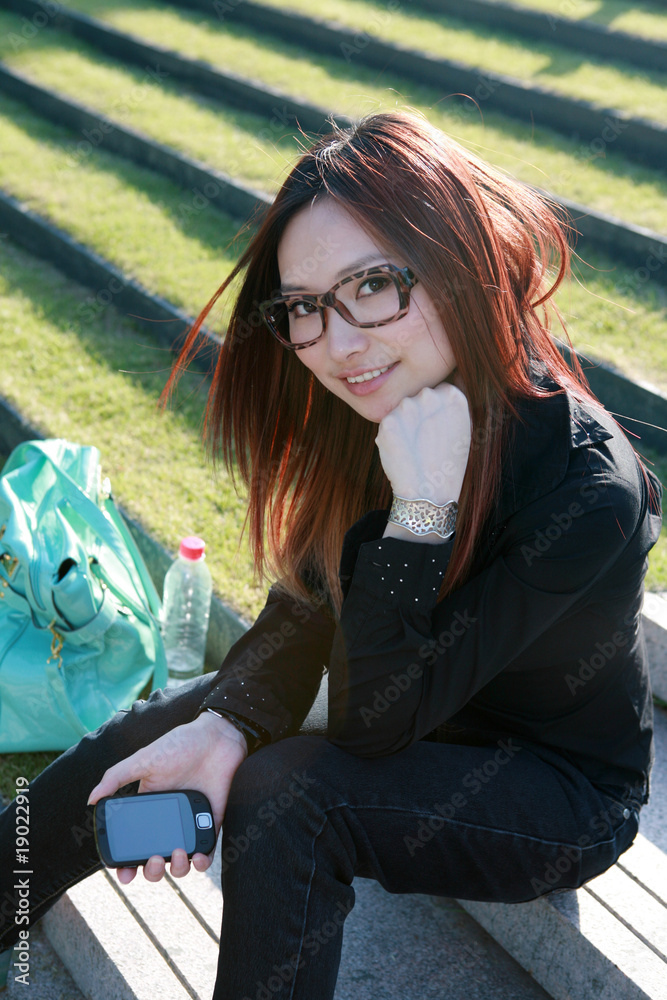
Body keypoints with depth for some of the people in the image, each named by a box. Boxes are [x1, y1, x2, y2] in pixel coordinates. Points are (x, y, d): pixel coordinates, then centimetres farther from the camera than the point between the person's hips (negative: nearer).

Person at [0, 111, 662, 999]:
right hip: (431, 715, 6)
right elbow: (303, 612, -6)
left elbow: (372, 723, -28)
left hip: (562, 789, -6)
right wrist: (223, 729, -23)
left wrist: (422, 509, -39)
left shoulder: (585, 487, -33)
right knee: (158, 726, -2)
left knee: (287, 797, -29)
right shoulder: (370, 412, -13)